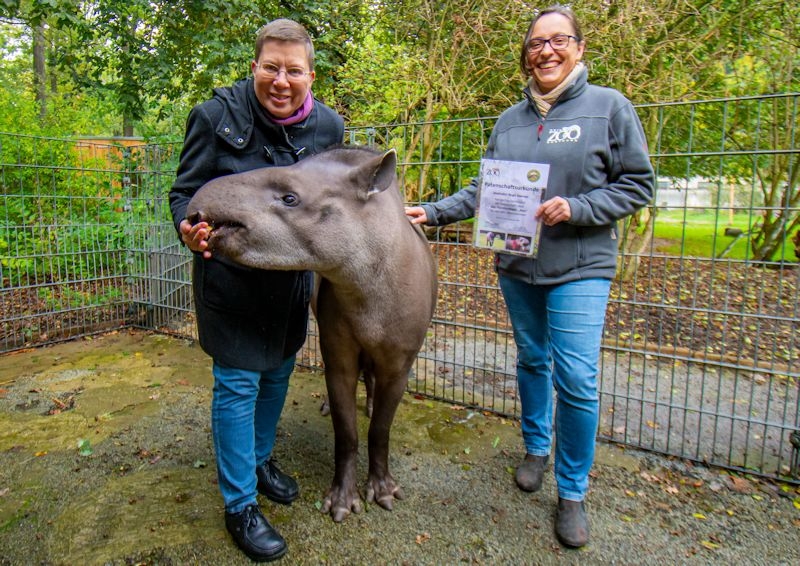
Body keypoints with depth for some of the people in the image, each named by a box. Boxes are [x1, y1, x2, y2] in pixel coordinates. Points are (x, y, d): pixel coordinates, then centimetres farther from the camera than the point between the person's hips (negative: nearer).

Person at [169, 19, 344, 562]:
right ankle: (240, 504, 20)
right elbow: (185, 191, -9)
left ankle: (260, 458, 44)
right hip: (231, 277, -4)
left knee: (278, 372, 18)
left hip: (293, 276, 5)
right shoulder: (216, 115, -14)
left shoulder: (327, 125, -2)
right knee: (238, 383, 1)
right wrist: (189, 227, -29)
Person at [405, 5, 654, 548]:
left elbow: (637, 184, -4)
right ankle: (536, 448, 40)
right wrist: (434, 211, -1)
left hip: (580, 268, -4)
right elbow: (484, 189, 10)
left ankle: (573, 492, 15)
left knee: (576, 379, -6)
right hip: (517, 265, 4)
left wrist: (575, 209, -18)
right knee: (531, 361, 17)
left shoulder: (609, 106, -3)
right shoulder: (510, 119, 9)